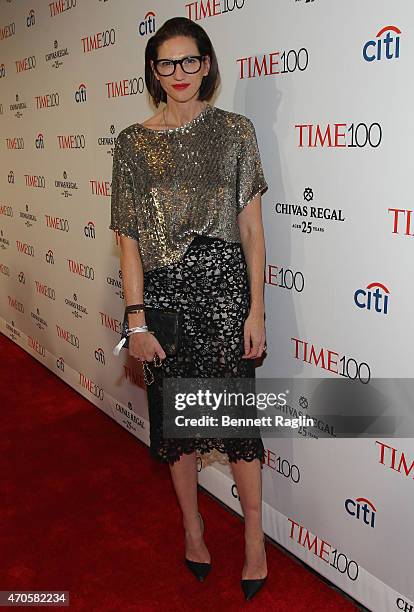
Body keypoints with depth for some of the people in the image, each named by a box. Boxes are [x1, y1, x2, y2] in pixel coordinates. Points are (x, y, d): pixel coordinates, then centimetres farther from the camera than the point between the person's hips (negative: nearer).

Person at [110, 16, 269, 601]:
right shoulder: (133, 142, 3)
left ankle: (255, 537, 25)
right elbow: (130, 237, 0)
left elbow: (252, 226, 0)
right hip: (164, 290, 1)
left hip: (226, 287, -1)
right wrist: (136, 320, -5)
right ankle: (193, 524, 36)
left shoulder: (235, 129, 2)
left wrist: (256, 309, -4)